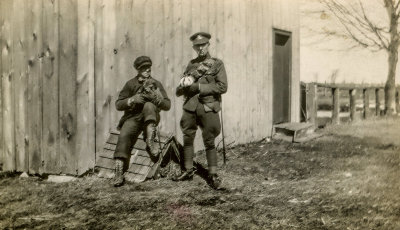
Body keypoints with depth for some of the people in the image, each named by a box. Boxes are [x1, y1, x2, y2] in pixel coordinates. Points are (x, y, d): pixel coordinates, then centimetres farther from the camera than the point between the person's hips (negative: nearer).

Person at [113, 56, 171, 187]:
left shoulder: (156, 84, 9)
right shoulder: (131, 84, 6)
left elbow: (168, 106, 4)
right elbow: (118, 105, 1)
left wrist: (157, 99, -17)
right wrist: (132, 100, -18)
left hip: (150, 118, 0)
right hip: (132, 118, 0)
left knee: (148, 105, -33)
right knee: (124, 136, -29)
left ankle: (150, 142, -37)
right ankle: (119, 173, -30)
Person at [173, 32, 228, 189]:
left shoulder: (217, 64, 4)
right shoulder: (191, 65, 15)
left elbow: (222, 87, -8)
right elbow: (179, 91, 14)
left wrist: (198, 86, -11)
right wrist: (184, 84, -10)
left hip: (208, 108, -4)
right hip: (190, 107, 4)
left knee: (209, 142, -2)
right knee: (187, 139, 7)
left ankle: (213, 174, 5)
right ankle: (188, 171, 18)